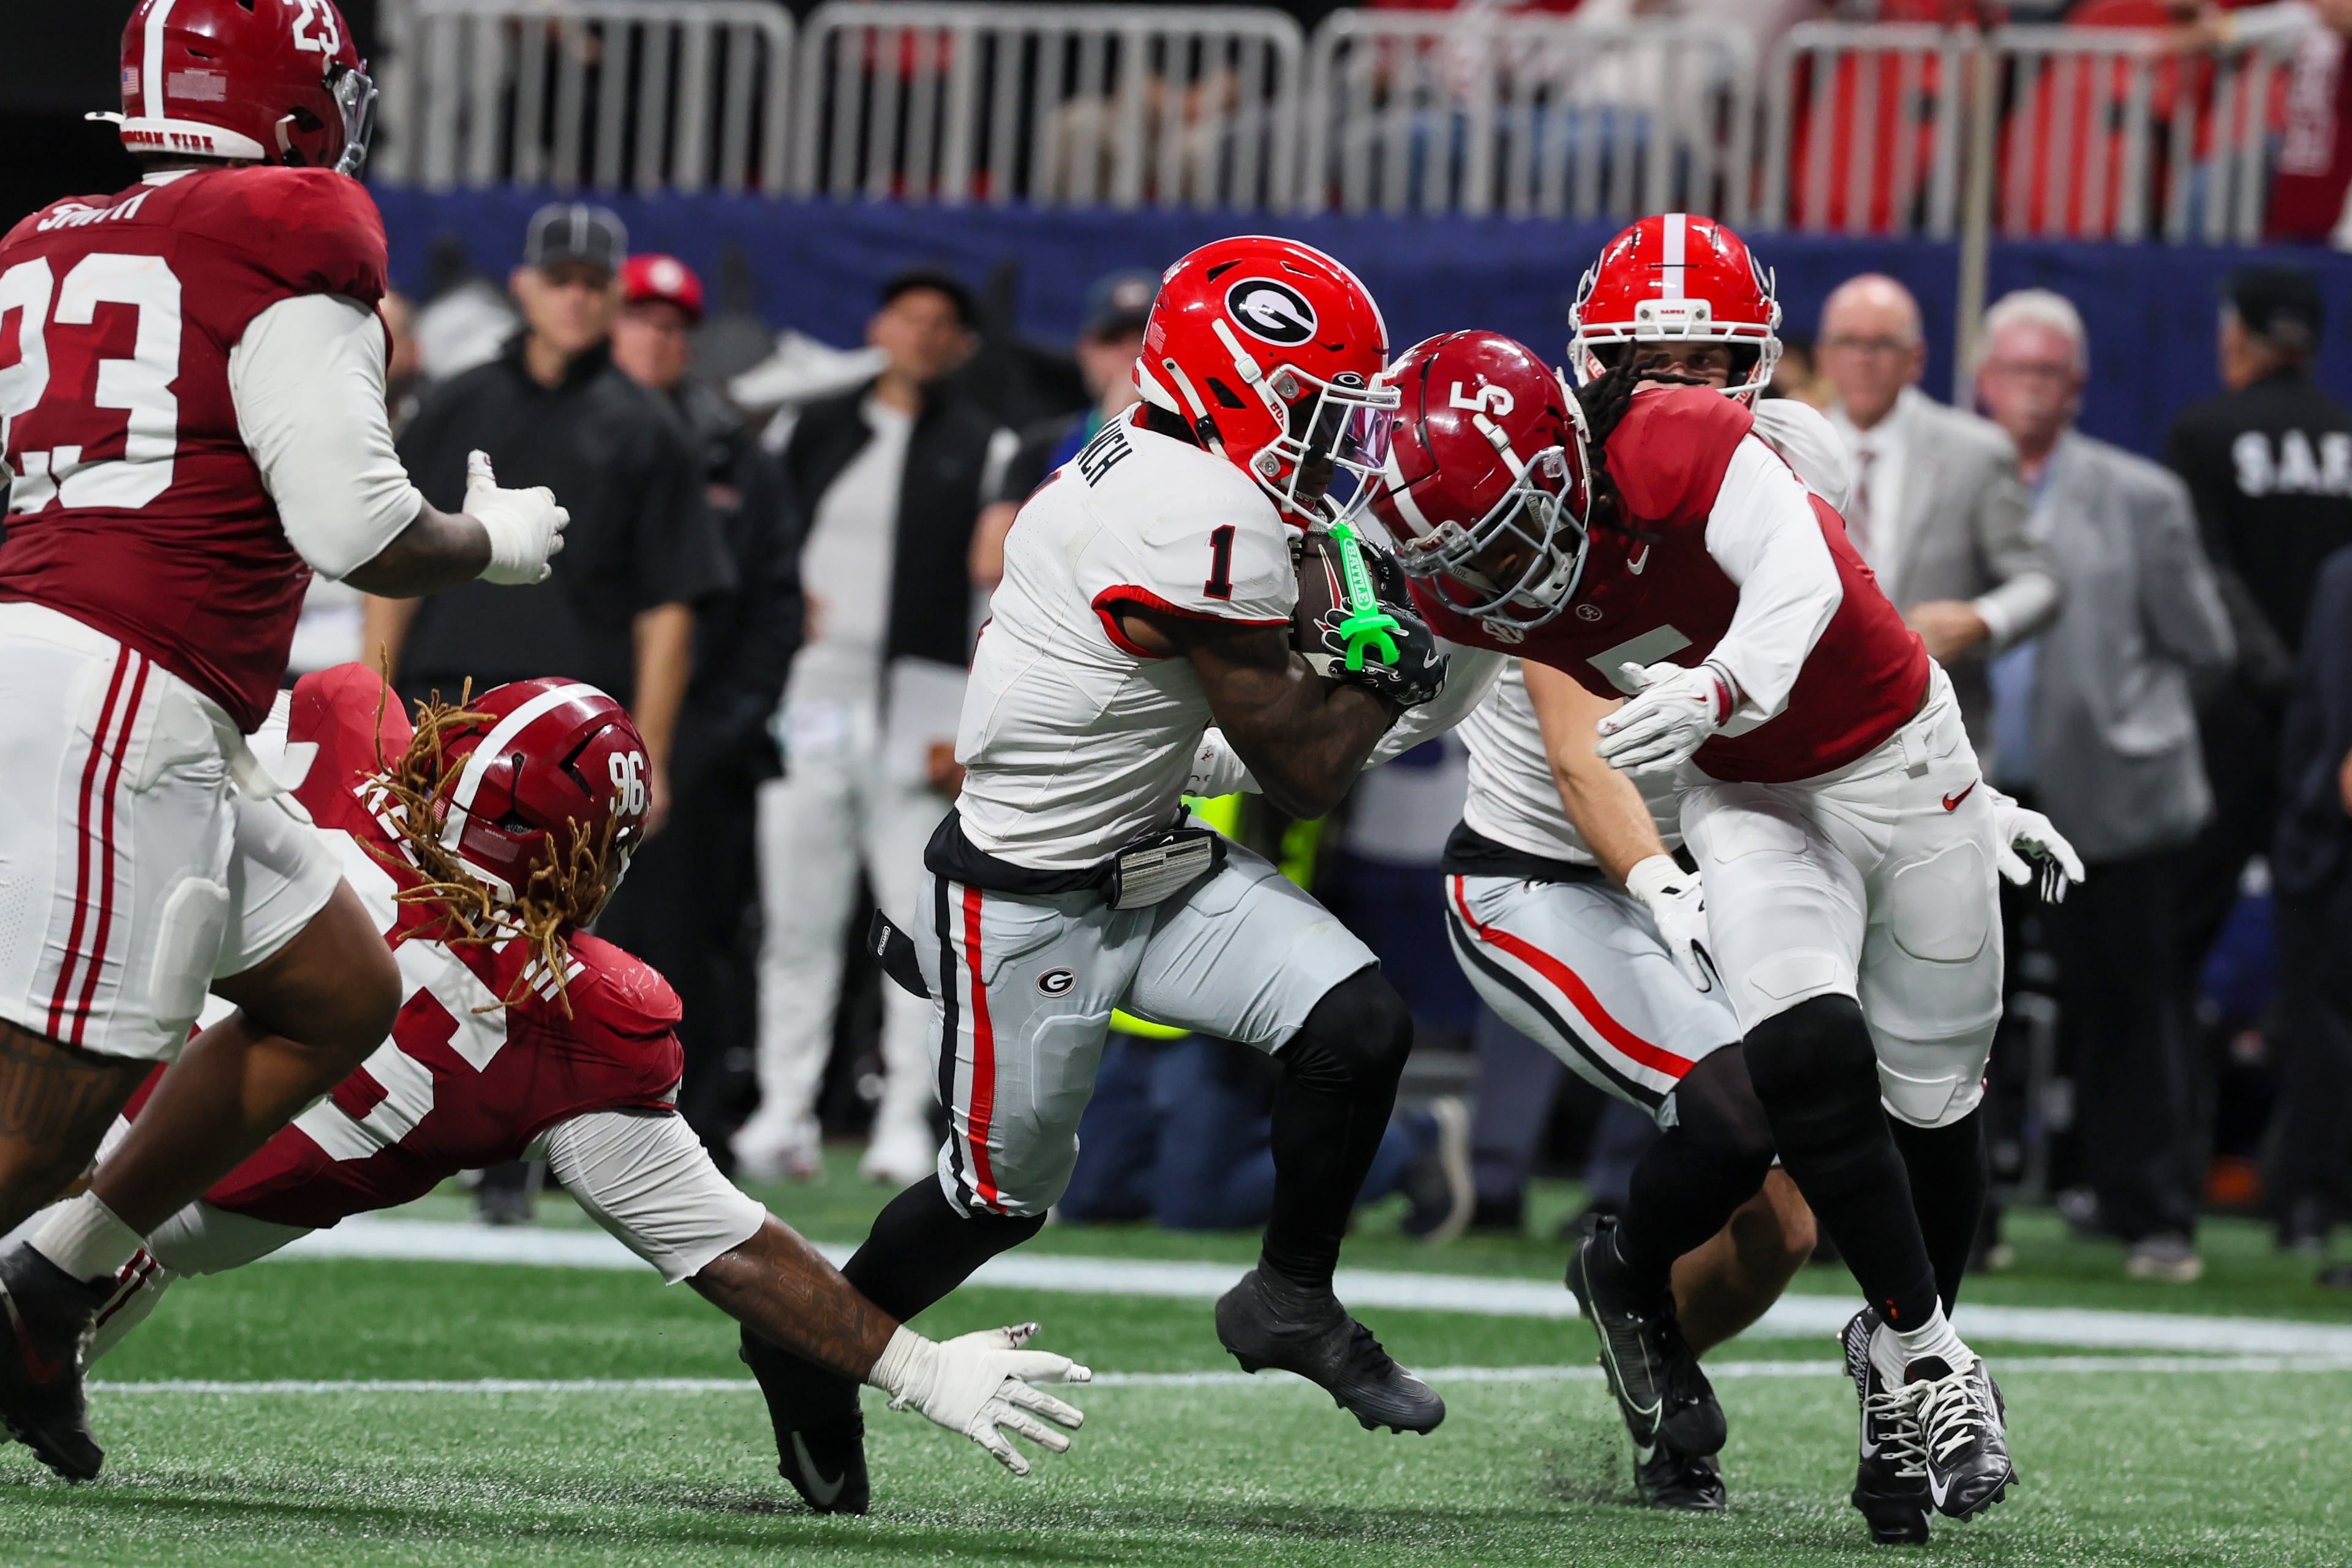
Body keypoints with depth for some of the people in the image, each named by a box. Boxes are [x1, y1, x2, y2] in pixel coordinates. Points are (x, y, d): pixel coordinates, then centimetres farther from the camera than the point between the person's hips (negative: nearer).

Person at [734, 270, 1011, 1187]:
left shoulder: (986, 452, 5)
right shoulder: (818, 431, 15)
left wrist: (975, 728, -10)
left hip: (923, 700, -2)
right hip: (814, 696, 3)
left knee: (921, 919, -6)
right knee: (798, 918, 1)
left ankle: (906, 1123, -3)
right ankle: (784, 1113, 4)